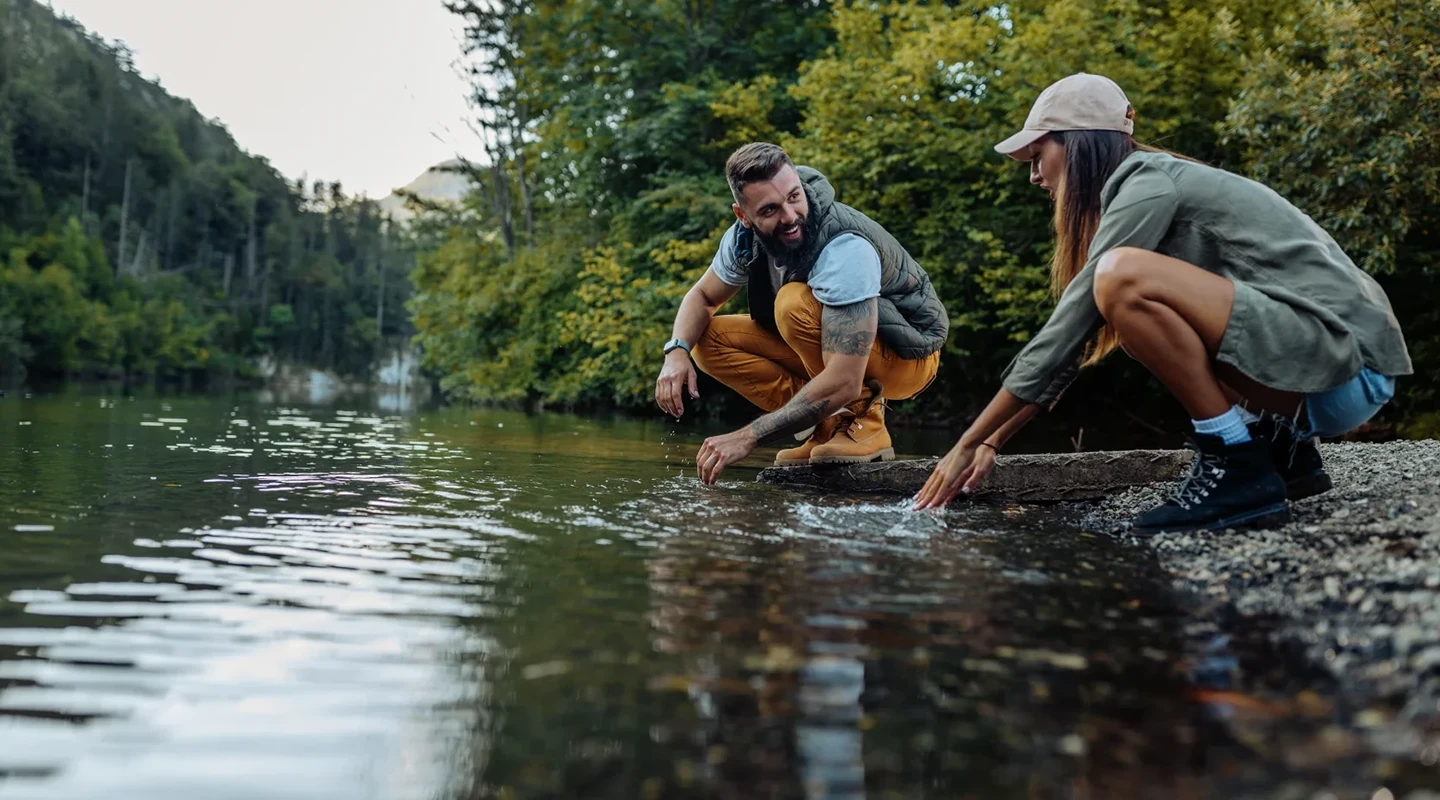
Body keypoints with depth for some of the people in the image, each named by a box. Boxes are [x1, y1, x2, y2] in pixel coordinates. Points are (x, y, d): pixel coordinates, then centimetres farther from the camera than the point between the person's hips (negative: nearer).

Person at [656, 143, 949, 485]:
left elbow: (844, 382, -40)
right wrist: (677, 352, -18)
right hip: (831, 350, 7)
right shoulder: (746, 236, -13)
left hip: (908, 355, -7)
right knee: (709, 338, -7)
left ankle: (863, 421, -15)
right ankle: (828, 425, -5)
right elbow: (702, 296, 5)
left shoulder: (846, 249, -34)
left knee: (795, 302, -33)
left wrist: (748, 438, -38)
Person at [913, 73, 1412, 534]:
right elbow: (1074, 340, 17)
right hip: (1320, 363, 10)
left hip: (1344, 358, -10)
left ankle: (1241, 473, -14)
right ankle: (1284, 450, 12)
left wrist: (968, 443, -8)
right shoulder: (1154, 185, 18)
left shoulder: (1148, 181, -9)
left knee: (1126, 279, -23)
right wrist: (991, 443, 15)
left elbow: (1068, 326, -13)